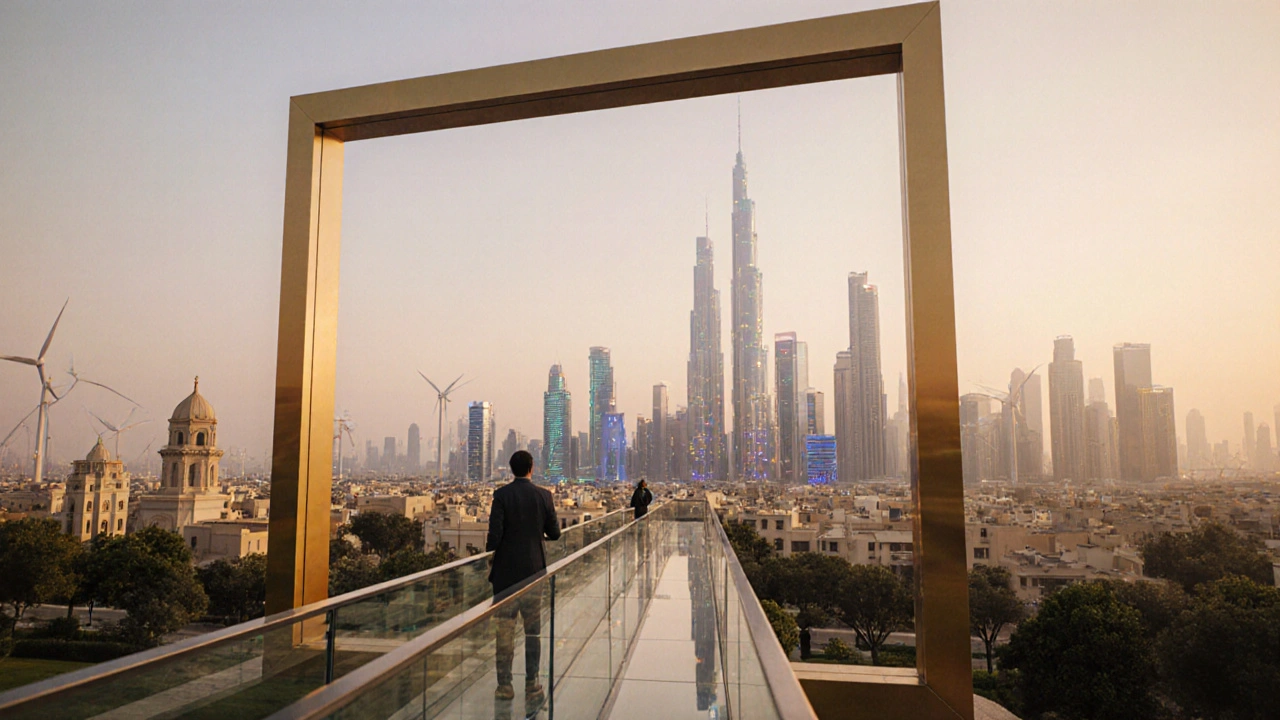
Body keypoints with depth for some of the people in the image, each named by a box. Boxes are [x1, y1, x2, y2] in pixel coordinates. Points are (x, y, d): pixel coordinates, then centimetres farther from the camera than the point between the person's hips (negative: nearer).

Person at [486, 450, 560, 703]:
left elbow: (495, 533, -13)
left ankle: (505, 685, 14)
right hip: (534, 569, 2)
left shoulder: (501, 495, -9)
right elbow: (554, 533, 2)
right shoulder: (543, 495, -3)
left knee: (504, 630, 8)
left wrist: (490, 555, 4)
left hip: (506, 571, -1)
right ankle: (532, 686, 13)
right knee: (533, 630, 10)